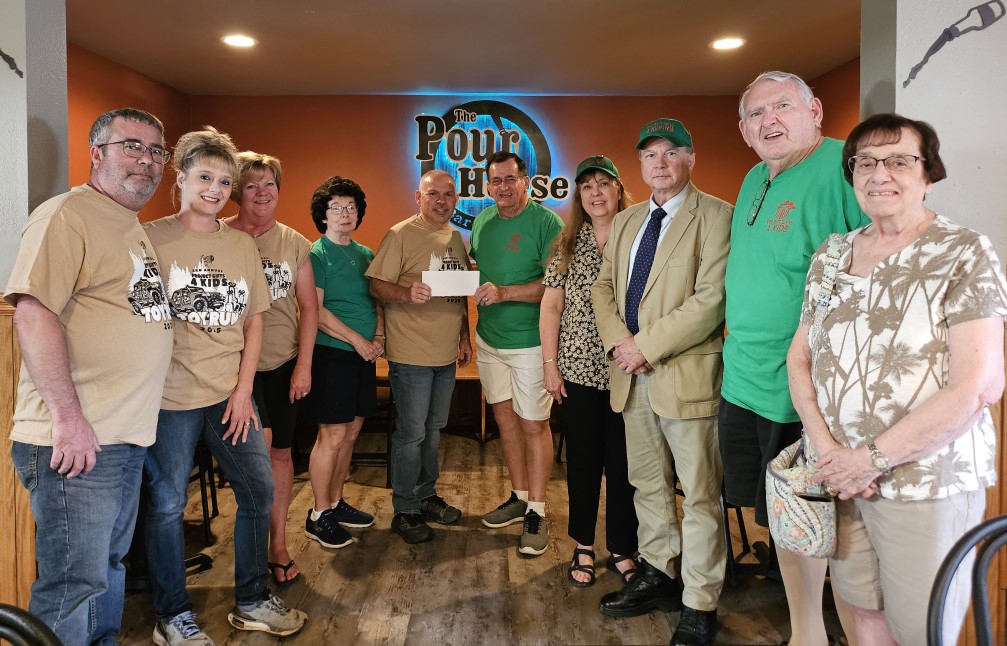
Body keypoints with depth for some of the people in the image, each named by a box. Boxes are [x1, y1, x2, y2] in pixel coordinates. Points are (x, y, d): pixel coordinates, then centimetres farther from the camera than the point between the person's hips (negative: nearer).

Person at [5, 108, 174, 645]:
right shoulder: (67, 215, -11)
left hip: (127, 438, 9)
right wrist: (67, 417, -24)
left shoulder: (135, 230, 17)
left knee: (110, 566, 21)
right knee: (75, 585, 0)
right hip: (77, 441, -9)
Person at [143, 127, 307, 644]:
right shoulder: (152, 238, -4)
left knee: (259, 491, 10)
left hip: (230, 394, 5)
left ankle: (251, 601, 29)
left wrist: (243, 390, 1)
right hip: (171, 396, -4)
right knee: (168, 504, 7)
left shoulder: (242, 245, 8)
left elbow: (254, 319, 8)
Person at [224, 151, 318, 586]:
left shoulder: (294, 243, 6)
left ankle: (278, 542, 24)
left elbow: (308, 306, 6)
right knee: (260, 440, -13)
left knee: (280, 452, 9)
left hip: (285, 363, 3)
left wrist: (304, 364, -1)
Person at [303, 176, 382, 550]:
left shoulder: (365, 254, 13)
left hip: (363, 353, 7)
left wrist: (378, 336, -2)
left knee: (351, 433, 13)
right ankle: (318, 516, 10)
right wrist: (357, 339, -15)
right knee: (332, 436, -3)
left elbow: (377, 299, 16)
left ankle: (336, 503, 27)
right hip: (331, 353, -7)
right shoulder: (316, 255, -7)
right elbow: (316, 311, -14)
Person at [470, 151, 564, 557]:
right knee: (504, 418, 14)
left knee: (533, 425, 1)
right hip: (488, 338, 7)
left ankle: (537, 512, 13)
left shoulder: (546, 222, -13)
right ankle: (519, 497, 30)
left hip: (529, 341, -7)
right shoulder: (482, 221, 8)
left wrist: (504, 292, -25)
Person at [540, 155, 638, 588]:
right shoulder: (568, 244, 5)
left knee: (623, 462, 7)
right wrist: (550, 365, 2)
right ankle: (583, 547, 27)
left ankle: (622, 550, 24)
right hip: (579, 370, 2)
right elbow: (551, 306, 6)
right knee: (583, 460, 11)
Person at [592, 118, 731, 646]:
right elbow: (603, 286, 14)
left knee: (699, 495, 3)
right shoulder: (626, 221, 16)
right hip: (633, 375, 7)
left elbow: (711, 300, -17)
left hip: (686, 374, -7)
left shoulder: (715, 216, -8)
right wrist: (617, 342, -4)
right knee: (647, 485, 18)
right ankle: (657, 575, 35)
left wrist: (646, 346, -16)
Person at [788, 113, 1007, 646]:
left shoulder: (964, 255, -9)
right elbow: (799, 356, 7)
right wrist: (826, 447, -8)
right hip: (838, 477, 4)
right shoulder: (829, 257, 6)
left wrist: (873, 458, -16)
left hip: (928, 485, -4)